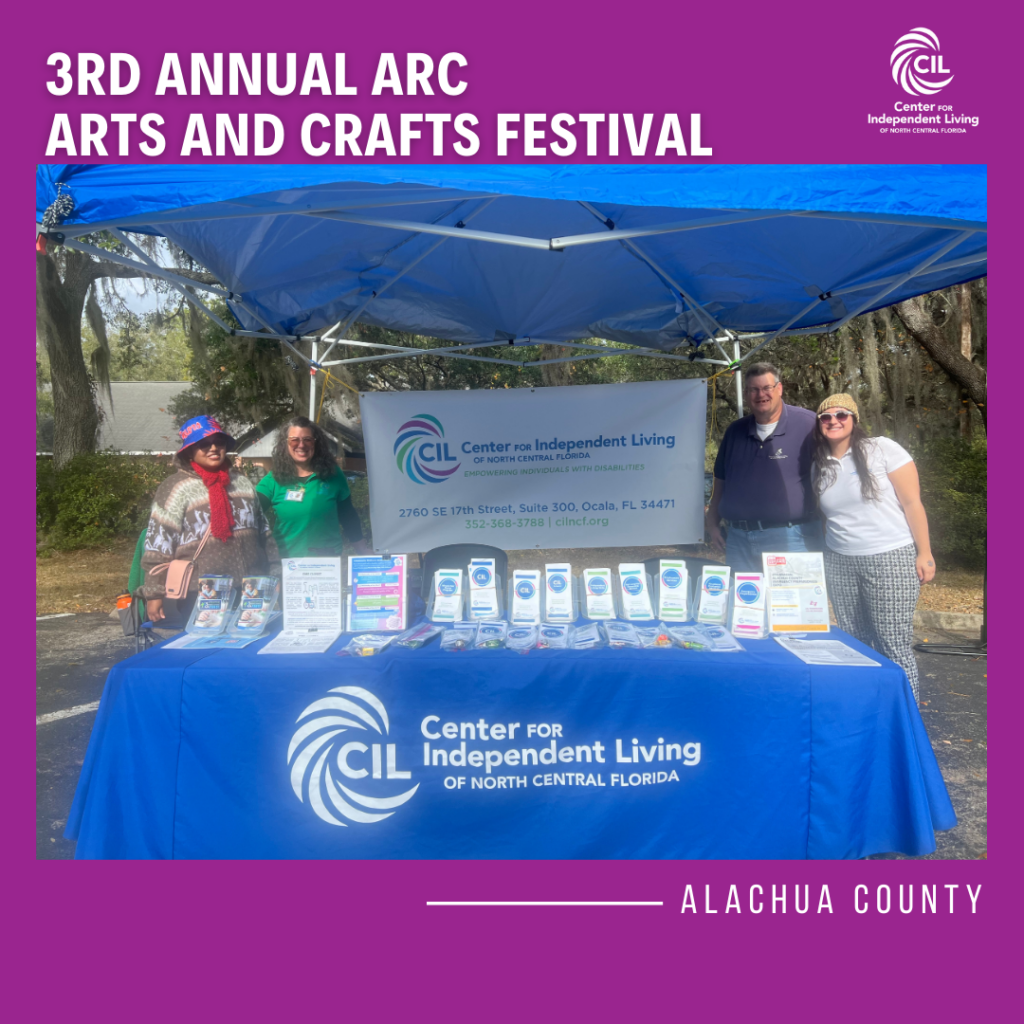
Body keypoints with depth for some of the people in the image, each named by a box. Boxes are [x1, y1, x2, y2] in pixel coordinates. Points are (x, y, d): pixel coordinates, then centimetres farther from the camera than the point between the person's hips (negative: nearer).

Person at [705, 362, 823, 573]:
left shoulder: (808, 425, -6)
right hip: (739, 540, 5)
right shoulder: (735, 431, 12)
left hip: (791, 539, -5)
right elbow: (721, 480, 19)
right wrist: (712, 522, 14)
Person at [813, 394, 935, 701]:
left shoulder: (882, 449, -4)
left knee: (894, 646, -6)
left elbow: (912, 503, -6)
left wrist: (924, 554, -9)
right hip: (839, 564, 4)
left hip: (891, 560, -4)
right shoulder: (819, 466, 10)